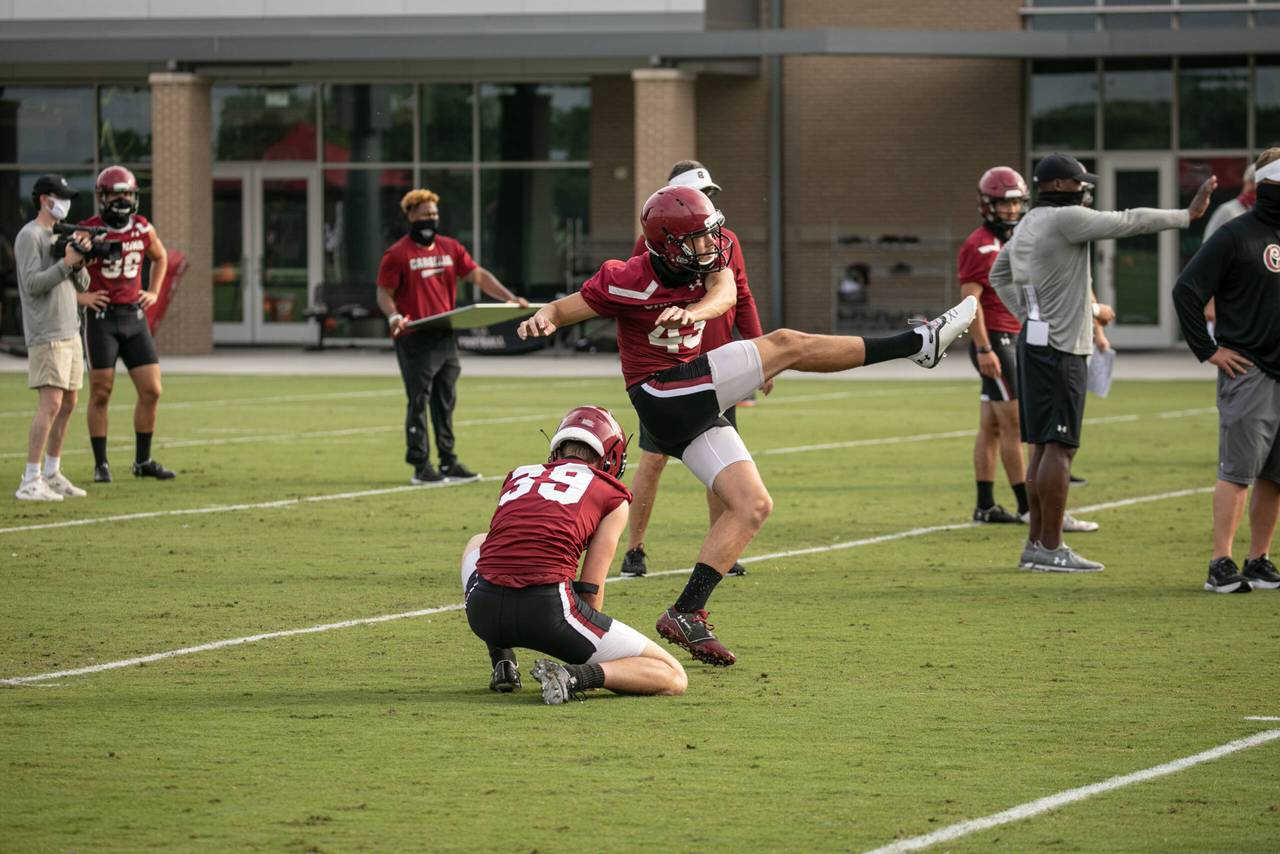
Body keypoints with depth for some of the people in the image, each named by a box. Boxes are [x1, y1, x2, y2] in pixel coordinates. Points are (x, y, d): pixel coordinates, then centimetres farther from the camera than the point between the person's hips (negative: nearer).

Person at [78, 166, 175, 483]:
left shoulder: (144, 229, 4)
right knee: (100, 393, -1)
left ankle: (143, 460, 14)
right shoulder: (88, 231, -10)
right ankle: (101, 465, 9)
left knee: (151, 391, 1)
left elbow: (160, 257, 26)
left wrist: (153, 292, 14)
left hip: (134, 317, 4)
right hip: (101, 318, -4)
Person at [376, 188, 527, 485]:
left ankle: (448, 462, 15)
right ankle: (420, 466, 0)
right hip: (415, 339, -6)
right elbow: (384, 293, -4)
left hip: (445, 338, 6)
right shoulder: (398, 254, -4)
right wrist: (394, 317, -23)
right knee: (419, 402, -3)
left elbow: (478, 275, 12)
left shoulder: (450, 248, 12)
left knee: (446, 402, 9)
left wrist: (508, 297, 2)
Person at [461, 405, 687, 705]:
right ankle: (574, 676, -18)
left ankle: (502, 663, 24)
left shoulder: (517, 477, 25)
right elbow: (590, 587, 9)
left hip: (484, 612, 5)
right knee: (673, 678, 7)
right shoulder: (612, 496, 12)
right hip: (549, 609, -5)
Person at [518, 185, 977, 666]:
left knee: (752, 506, 3)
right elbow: (565, 309, -3)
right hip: (664, 397, -8)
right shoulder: (631, 281, -11)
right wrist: (541, 319, -26)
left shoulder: (711, 263, 5)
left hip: (695, 410, 8)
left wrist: (691, 311, -39)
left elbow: (723, 294, -17)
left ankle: (686, 614, -2)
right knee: (786, 345, -14)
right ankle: (919, 344, -15)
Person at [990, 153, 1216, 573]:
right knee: (1059, 446, -9)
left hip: (1035, 339, 10)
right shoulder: (1065, 219, -14)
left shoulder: (1027, 226, 15)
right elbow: (1129, 222, -14)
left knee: (1044, 446, 12)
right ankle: (1051, 549, -9)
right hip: (1058, 348, -10)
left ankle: (1035, 544, 14)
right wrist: (1189, 214, -6)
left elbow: (999, 274, 29)